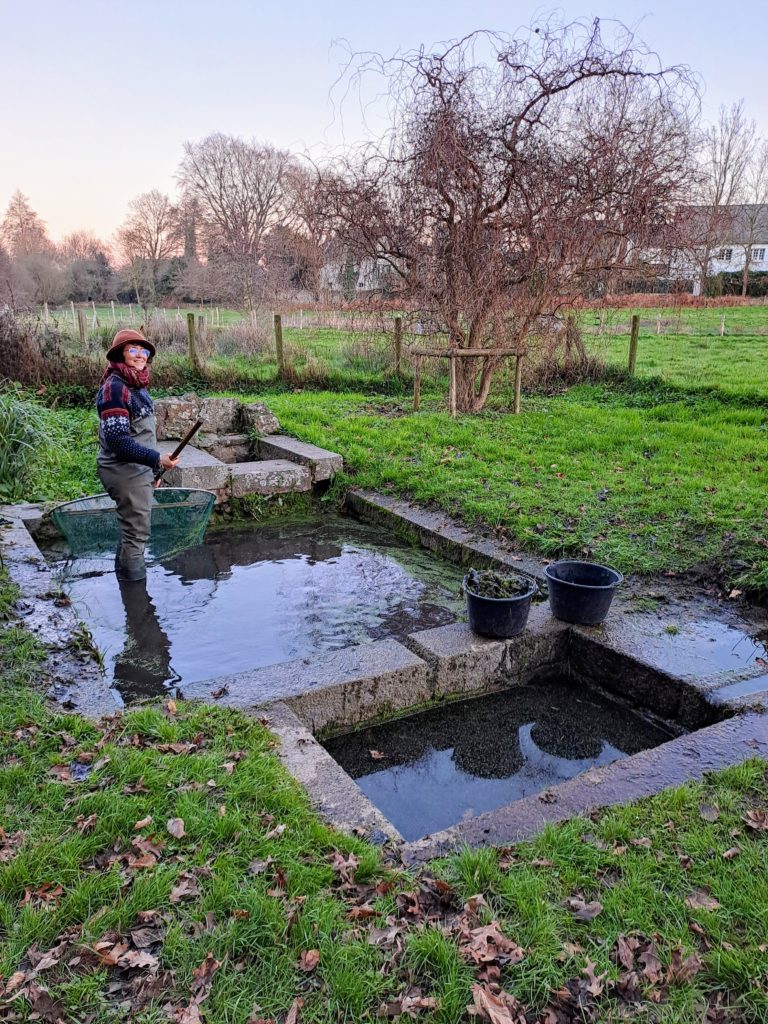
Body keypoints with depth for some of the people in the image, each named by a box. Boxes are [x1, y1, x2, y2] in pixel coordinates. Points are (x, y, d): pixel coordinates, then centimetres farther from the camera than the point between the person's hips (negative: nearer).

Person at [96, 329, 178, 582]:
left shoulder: (137, 385, 11)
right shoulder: (114, 387, -16)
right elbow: (117, 439, -23)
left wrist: (152, 470, 20)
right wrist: (157, 459, -25)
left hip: (138, 470, 9)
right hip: (125, 472, -9)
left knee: (132, 529, 18)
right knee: (137, 532, -4)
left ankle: (124, 575, 30)